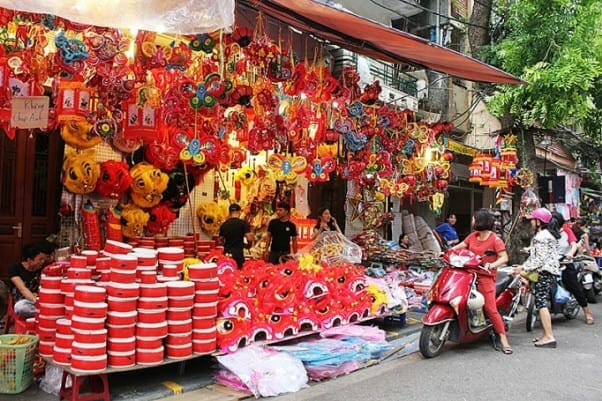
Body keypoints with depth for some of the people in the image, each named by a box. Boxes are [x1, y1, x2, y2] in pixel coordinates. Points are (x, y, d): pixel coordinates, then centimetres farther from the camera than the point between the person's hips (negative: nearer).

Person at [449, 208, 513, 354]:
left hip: (486, 276, -6)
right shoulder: (473, 236, 13)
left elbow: (504, 257, -11)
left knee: (490, 308, -10)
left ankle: (503, 339, -1)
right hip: (470, 273, 6)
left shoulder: (495, 239, -6)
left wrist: (493, 265, -28)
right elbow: (460, 246, 14)